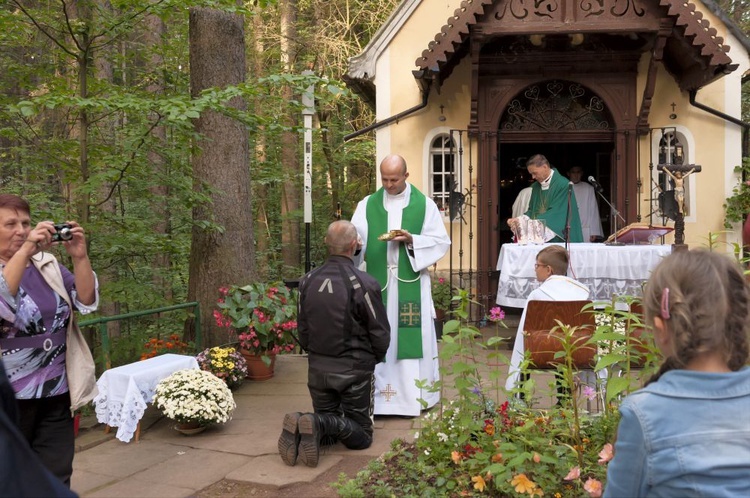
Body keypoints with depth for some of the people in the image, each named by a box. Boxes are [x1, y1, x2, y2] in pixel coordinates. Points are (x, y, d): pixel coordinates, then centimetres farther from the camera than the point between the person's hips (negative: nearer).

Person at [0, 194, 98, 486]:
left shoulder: (47, 264, 7)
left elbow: (87, 303, 1)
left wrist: (79, 257, -12)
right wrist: (24, 251, -30)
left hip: (57, 392, 4)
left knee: (56, 481, 8)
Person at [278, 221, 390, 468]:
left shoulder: (307, 281, -2)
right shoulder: (364, 284, -17)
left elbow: (302, 330, 6)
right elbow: (381, 334, -9)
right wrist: (372, 359, 12)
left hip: (317, 367, 5)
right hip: (353, 369, -5)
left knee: (326, 425, 22)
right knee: (361, 435, 10)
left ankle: (299, 426, -11)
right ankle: (319, 424, -18)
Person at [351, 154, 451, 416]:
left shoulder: (424, 204, 3)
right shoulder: (368, 205, 7)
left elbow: (441, 242, 1)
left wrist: (412, 240, -13)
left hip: (411, 283, -1)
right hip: (378, 282, 1)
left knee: (412, 336, 1)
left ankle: (414, 394, 13)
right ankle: (379, 392, 13)